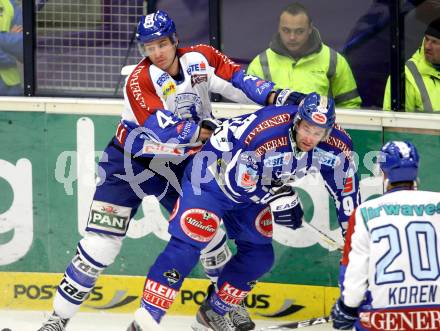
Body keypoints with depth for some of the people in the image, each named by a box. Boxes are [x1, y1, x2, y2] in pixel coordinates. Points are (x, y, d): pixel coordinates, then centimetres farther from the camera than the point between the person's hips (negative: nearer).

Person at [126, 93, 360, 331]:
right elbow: (238, 178, -31)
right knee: (187, 246, -18)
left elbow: (345, 182, -3)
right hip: (212, 176, -7)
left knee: (259, 256, 9)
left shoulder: (335, 145, -19)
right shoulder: (263, 131, -38)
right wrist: (276, 196, -30)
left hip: (252, 191, 7)